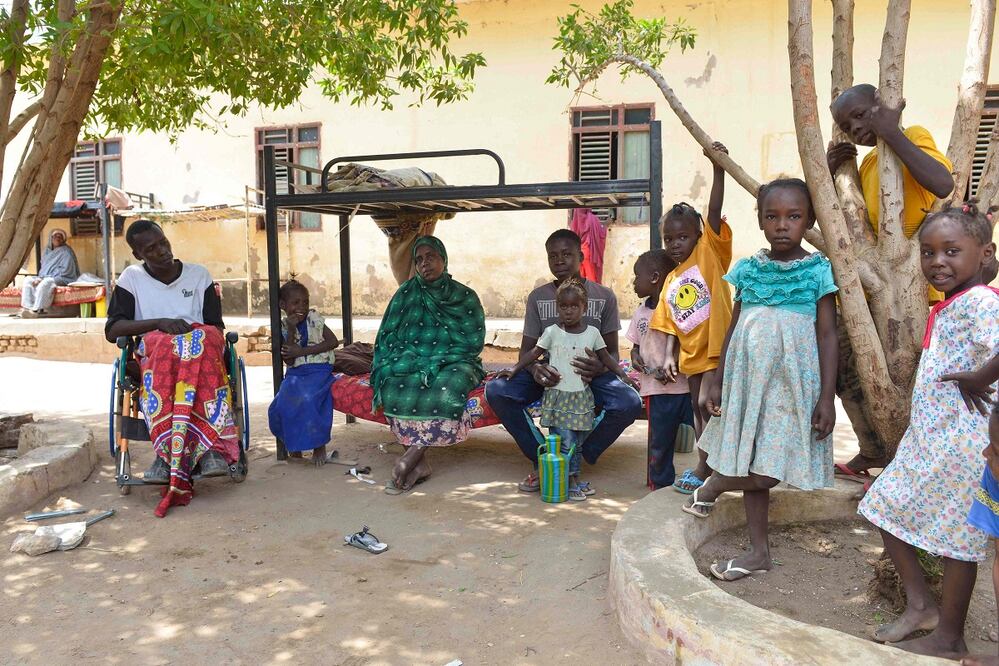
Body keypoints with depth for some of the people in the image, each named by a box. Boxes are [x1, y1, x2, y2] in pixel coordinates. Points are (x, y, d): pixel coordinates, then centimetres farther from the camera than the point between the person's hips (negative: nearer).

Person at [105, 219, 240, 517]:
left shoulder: (199, 274, 13)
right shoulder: (131, 278, 10)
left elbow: (217, 329, 10)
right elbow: (112, 330, 1)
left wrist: (198, 333, -13)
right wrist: (160, 323, -13)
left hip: (201, 347, 1)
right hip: (151, 353, -1)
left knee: (205, 340, -36)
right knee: (165, 347, -37)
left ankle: (167, 451, -41)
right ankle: (210, 445, -44)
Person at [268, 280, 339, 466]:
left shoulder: (314, 318, 0)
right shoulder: (283, 327, 4)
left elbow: (333, 342, -8)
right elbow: (289, 360, -5)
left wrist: (303, 351, -11)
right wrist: (291, 330, -15)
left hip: (318, 370, -3)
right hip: (295, 373, 3)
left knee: (306, 399, -29)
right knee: (282, 404, -18)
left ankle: (319, 445, -9)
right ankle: (293, 445, 7)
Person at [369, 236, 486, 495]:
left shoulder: (465, 297, 6)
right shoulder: (407, 293, 11)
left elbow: (473, 340, -2)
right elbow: (388, 335, 9)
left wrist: (435, 363, -15)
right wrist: (412, 360, -11)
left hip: (453, 364, -2)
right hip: (411, 362, 2)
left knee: (447, 388, -36)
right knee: (395, 386, -32)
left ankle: (408, 460, -33)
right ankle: (420, 464, -30)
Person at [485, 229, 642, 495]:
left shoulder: (604, 296, 1)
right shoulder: (537, 297, 3)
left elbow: (612, 350, 1)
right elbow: (526, 349, 1)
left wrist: (599, 367, -26)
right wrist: (535, 369, -26)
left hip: (589, 376, -1)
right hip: (548, 376, 1)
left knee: (630, 403, -31)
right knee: (495, 390, -26)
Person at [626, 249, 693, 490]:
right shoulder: (641, 312, 9)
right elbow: (636, 344, 21)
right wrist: (635, 355, -2)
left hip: (687, 385, -5)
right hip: (656, 391, 5)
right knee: (659, 443, 13)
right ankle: (660, 488, 26)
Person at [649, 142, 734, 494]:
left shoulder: (709, 252, -4)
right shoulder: (671, 281, 11)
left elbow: (714, 211, -16)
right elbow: (672, 323, 13)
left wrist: (718, 168, -25)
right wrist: (669, 355, 2)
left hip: (716, 346, -7)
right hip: (691, 352, 7)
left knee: (707, 403, -10)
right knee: (698, 406, 14)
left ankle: (704, 467, 4)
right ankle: (708, 463, 27)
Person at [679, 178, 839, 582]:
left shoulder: (818, 271, -4)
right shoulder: (748, 269, 5)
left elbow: (827, 335, -4)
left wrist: (827, 396, -9)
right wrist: (718, 381, 9)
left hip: (791, 380, -4)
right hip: (748, 378, 4)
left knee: (770, 468, -8)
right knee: (752, 463, 10)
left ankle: (716, 484, 23)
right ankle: (759, 551, 22)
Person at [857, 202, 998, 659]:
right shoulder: (947, 309, 13)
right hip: (926, 437, 10)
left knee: (956, 537, 2)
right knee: (887, 510, 14)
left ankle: (949, 638, 18)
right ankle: (920, 604, 27)